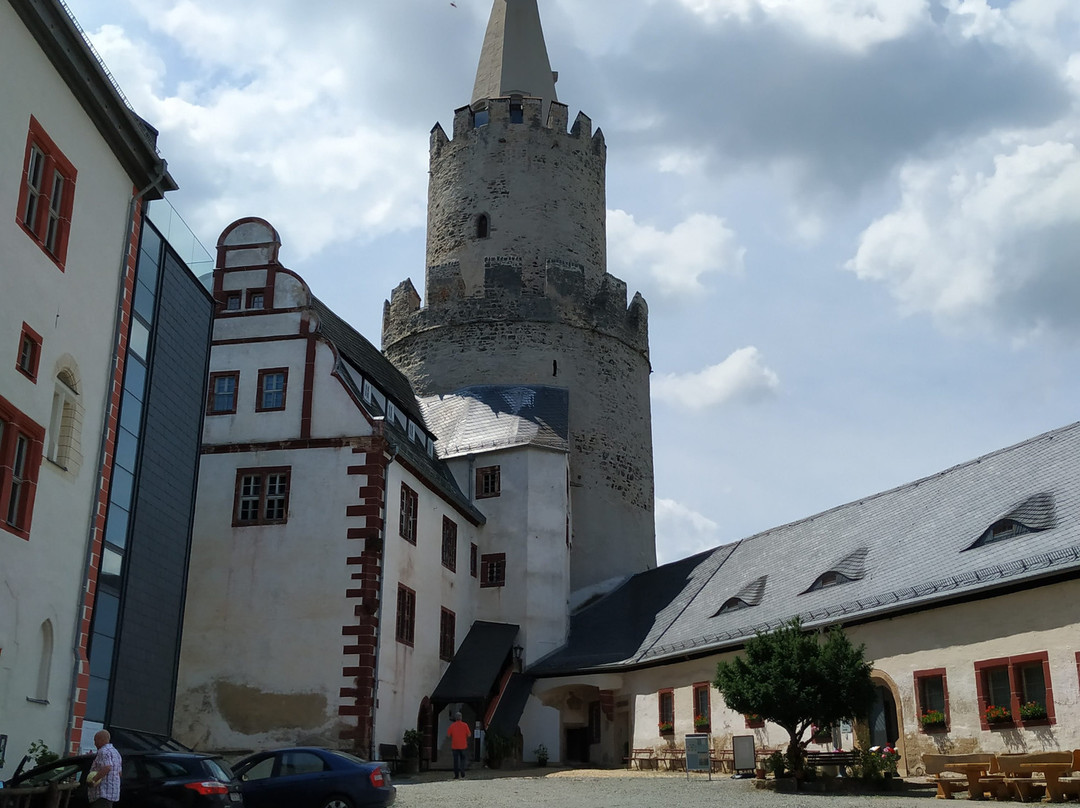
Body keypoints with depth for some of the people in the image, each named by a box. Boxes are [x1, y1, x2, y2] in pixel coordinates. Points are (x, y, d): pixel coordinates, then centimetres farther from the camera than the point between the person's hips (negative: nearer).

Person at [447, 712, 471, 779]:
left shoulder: (452, 725, -3)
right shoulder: (465, 725, -5)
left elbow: (448, 734, 0)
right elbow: (469, 734, -3)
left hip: (455, 746, 1)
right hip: (463, 746, -1)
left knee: (456, 761, 6)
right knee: (463, 759, 10)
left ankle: (456, 776, 5)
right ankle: (462, 775, -4)